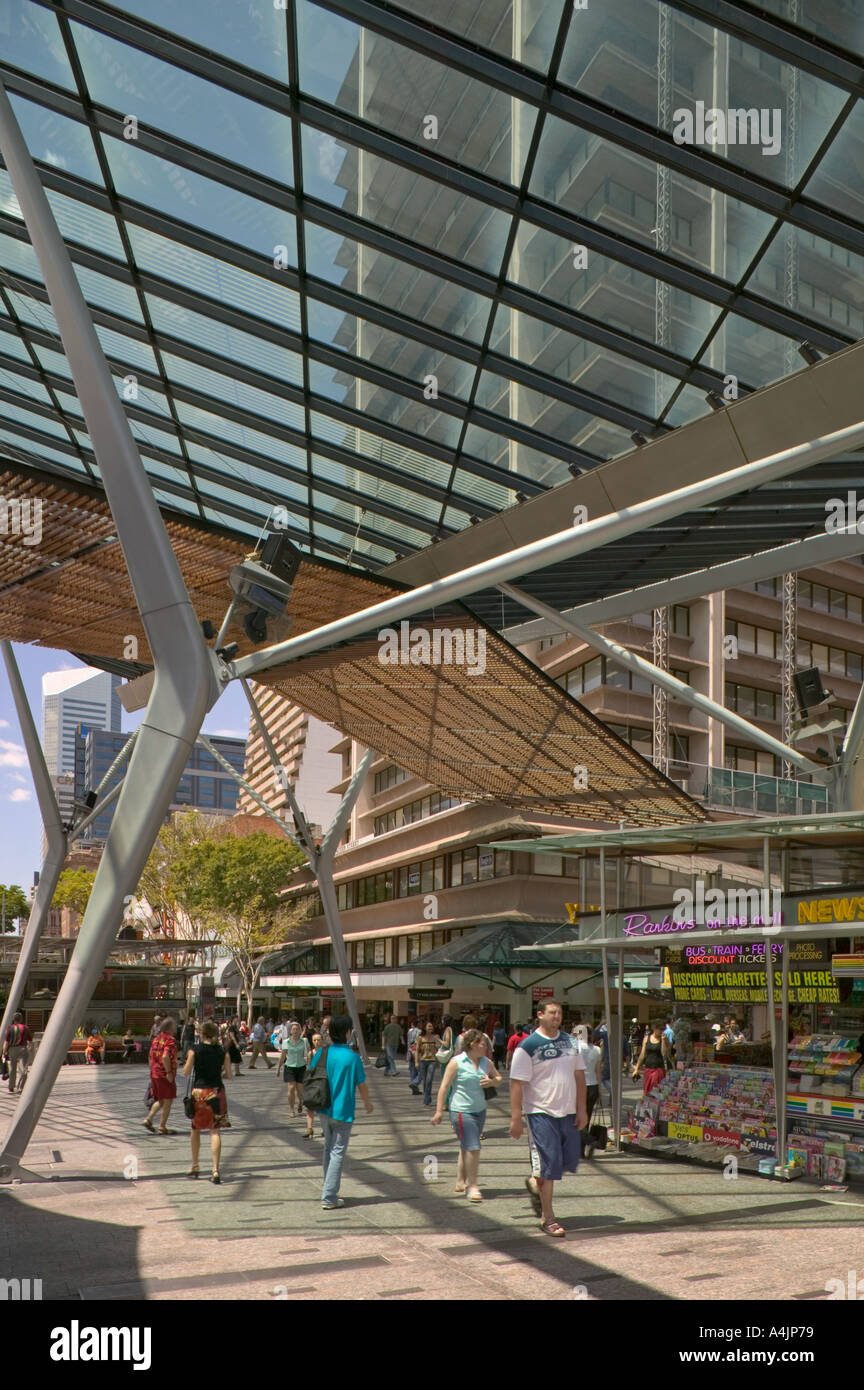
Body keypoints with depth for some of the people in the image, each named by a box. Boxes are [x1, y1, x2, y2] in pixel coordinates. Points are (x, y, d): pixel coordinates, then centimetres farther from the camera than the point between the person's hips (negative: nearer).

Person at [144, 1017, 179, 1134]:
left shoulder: (156, 1038, 11)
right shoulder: (170, 1040, -15)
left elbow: (151, 1056, 15)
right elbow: (165, 1057, -27)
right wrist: (169, 1072, -21)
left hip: (154, 1074, 8)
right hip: (165, 1075, -8)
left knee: (160, 1101, 20)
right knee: (168, 1101, 3)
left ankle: (149, 1120, 7)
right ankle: (162, 1128, 5)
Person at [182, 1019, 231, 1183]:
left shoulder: (195, 1049, -7)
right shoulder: (223, 1052, 0)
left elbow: (186, 1072, -4)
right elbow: (228, 1075, 2)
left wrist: (186, 1063, 16)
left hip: (199, 1091, -1)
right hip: (217, 1092, 1)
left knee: (195, 1129, 18)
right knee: (215, 1131, 0)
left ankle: (194, 1167, 27)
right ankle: (215, 1170, -10)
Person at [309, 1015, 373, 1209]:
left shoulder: (322, 1053, -4)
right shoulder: (352, 1057, -15)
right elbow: (362, 1084, -6)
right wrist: (368, 1103, 12)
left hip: (325, 1109, 5)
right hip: (343, 1111, -5)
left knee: (328, 1149, 19)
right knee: (338, 1153, 0)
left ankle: (329, 1191, 27)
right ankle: (328, 1198, -1)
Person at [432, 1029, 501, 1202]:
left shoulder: (486, 1062, 8)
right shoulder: (456, 1062, -9)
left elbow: (498, 1077, 23)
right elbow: (444, 1087, -7)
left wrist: (491, 1082, -1)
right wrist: (439, 1111, -9)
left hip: (480, 1110, 6)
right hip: (461, 1111, -6)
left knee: (467, 1147, 15)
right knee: (473, 1148, -11)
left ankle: (461, 1181, 28)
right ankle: (472, 1186, -2)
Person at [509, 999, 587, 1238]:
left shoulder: (570, 1041, 9)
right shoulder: (527, 1046, -9)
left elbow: (579, 1075, 14)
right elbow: (517, 1083, -10)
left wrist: (581, 1109, 9)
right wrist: (516, 1118, -13)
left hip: (568, 1111, 6)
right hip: (541, 1113, -6)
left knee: (570, 1160, 8)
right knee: (549, 1163, -5)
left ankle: (536, 1184, 34)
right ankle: (547, 1218, 8)